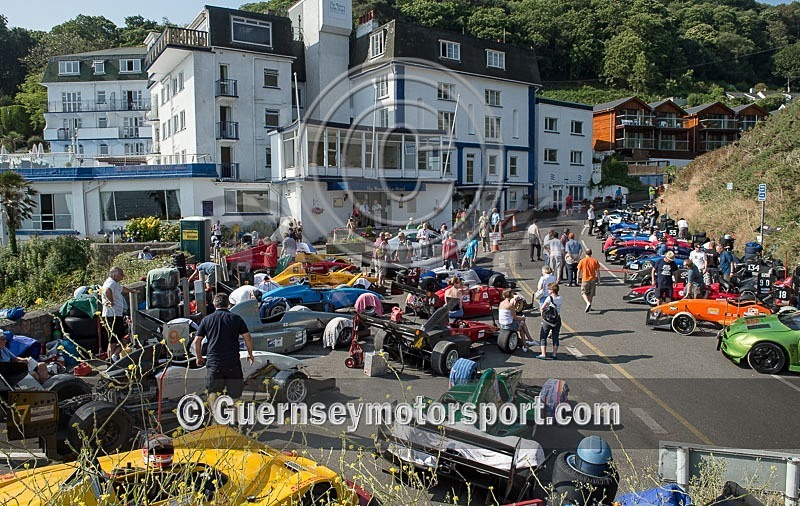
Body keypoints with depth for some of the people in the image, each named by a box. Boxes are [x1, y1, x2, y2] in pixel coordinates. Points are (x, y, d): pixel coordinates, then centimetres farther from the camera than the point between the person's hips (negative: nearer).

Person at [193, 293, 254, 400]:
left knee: (212, 393, 5)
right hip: (233, 363, 0)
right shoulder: (236, 318, 4)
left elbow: (197, 341, 7)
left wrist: (199, 358, 21)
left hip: (213, 362, 0)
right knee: (235, 394, 10)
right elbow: (248, 338, 2)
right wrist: (250, 354, 17)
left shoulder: (206, 320, 7)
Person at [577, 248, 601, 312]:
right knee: (591, 294, 14)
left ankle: (588, 303, -16)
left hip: (585, 279, -2)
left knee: (583, 293, 8)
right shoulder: (595, 260, -2)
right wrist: (598, 280, 5)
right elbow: (598, 271, -1)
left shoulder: (582, 261, -6)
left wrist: (578, 278, 10)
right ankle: (589, 307, 19)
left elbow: (579, 271, -4)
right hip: (593, 279, 2)